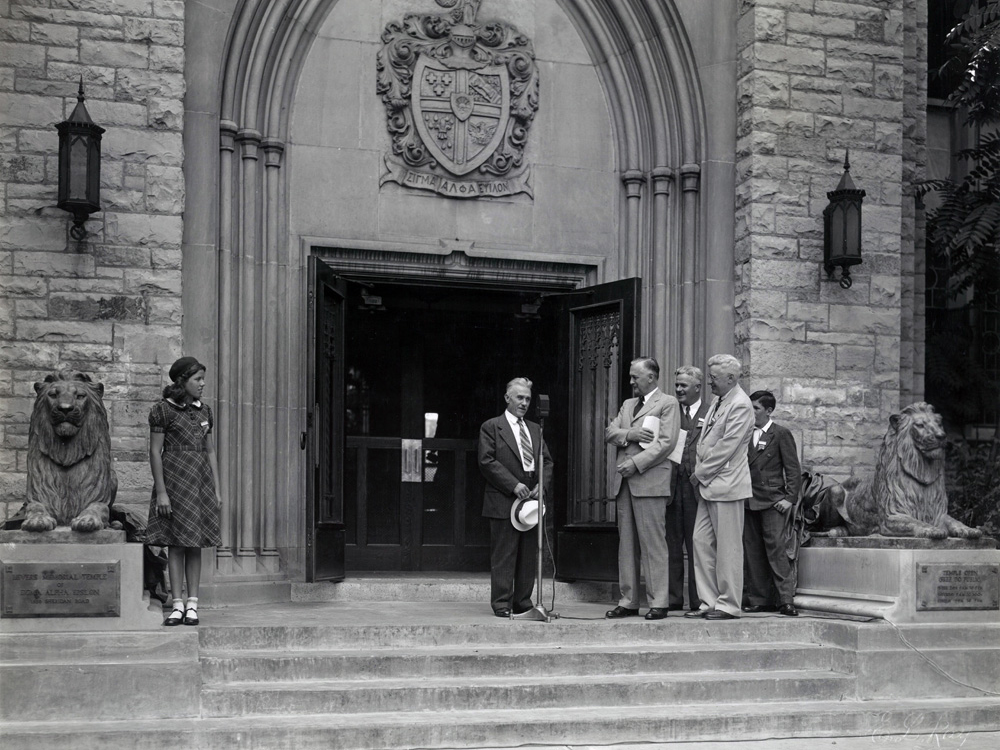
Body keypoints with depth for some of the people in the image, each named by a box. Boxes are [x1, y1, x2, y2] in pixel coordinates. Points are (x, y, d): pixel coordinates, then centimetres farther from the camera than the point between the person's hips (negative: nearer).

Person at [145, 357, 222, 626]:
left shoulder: (204, 411, 12)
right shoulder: (163, 410, -5)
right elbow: (155, 452, -7)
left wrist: (217, 490, 11)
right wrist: (161, 491, -12)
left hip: (201, 482, 5)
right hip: (174, 480, -5)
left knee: (195, 545, 5)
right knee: (176, 544, -3)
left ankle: (193, 604, 7)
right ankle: (178, 604, 1)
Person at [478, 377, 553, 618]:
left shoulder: (535, 429, 19)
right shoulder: (491, 427, 1)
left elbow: (547, 461, 17)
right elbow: (487, 462, -8)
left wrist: (543, 485, -2)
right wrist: (514, 485, -15)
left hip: (532, 498, 6)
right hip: (504, 501, -6)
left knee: (529, 556, 7)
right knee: (503, 556, -4)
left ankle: (523, 602, 13)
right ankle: (502, 604, 0)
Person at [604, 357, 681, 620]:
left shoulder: (668, 403, 1)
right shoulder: (628, 404, 23)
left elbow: (666, 442, -9)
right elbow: (609, 433, 14)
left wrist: (636, 463, -14)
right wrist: (630, 435, -7)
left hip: (649, 481, -7)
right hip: (625, 481, 7)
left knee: (653, 544, -7)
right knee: (626, 544, 7)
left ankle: (658, 602, -3)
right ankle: (628, 601, 11)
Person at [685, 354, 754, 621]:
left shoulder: (740, 405, -13)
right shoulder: (718, 401, 15)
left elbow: (725, 449, -17)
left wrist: (700, 474, -9)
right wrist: (699, 474, 7)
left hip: (726, 485, -9)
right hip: (708, 485, 9)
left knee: (728, 547, -2)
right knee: (701, 541, 8)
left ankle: (728, 605, 4)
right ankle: (709, 602, 14)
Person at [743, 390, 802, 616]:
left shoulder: (781, 434, 1)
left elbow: (793, 469, -1)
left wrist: (790, 498, -9)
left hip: (773, 502, -5)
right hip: (749, 502, 5)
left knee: (777, 550, -9)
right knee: (752, 552, 5)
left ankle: (785, 600, -9)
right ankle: (759, 599, 10)